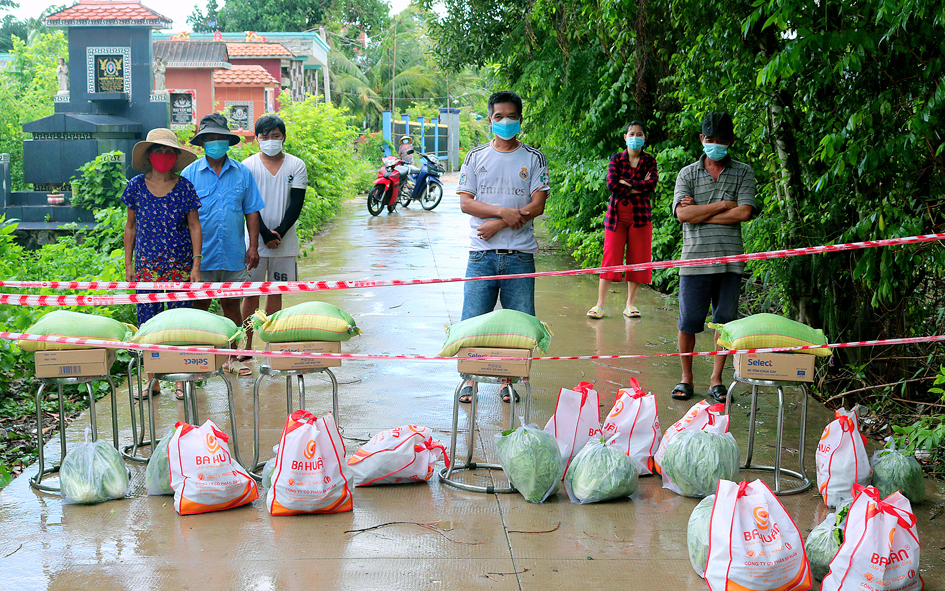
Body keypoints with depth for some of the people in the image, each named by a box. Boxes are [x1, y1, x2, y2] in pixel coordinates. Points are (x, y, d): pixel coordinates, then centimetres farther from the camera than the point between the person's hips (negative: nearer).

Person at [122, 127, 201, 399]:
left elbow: (194, 227, 3)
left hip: (180, 266, -1)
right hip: (146, 266, 1)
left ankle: (181, 379, 9)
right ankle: (152, 381, 11)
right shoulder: (137, 186, 3)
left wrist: (196, 264, -2)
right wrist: (128, 263, 8)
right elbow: (131, 226, 11)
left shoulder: (184, 187, -1)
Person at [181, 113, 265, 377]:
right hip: (201, 255, -1)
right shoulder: (190, 174, 2)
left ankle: (233, 358, 18)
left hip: (233, 254, 1)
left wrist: (253, 246, 1)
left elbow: (251, 211, 8)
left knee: (231, 304, 8)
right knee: (199, 305, 2)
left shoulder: (242, 173, 7)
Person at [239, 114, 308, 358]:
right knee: (251, 293, 1)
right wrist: (266, 235, -14)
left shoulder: (296, 166, 4)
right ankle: (246, 346, 6)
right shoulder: (248, 166, 0)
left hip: (285, 243, 1)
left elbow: (296, 204, -1)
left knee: (276, 292, 6)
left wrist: (279, 233, -11)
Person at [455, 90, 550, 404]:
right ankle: (469, 379, 11)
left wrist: (498, 224, -11)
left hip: (520, 255, 0)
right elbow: (465, 202, 2)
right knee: (472, 322, -2)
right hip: (482, 254, 0)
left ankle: (510, 380, 14)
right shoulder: (476, 157, 10)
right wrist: (503, 211, -14)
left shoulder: (533, 158, 7)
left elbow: (538, 205, -3)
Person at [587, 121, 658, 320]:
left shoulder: (649, 161, 7)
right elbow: (611, 185, -9)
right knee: (611, 258, -5)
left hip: (640, 215, 1)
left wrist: (625, 182, -9)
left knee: (638, 259, 1)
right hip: (616, 214, -1)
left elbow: (651, 185, -10)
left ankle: (630, 304, 10)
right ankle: (600, 304, -3)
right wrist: (638, 188, -9)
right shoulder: (616, 160, 6)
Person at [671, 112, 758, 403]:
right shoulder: (688, 173, 8)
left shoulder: (743, 172, 9)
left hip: (730, 259, 1)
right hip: (695, 259, -1)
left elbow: (745, 212, -6)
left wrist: (701, 212, -5)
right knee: (688, 323, 1)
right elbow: (682, 213, -7)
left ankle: (716, 380, 15)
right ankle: (686, 377, 17)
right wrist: (722, 205, -7)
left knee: (725, 322, 4)